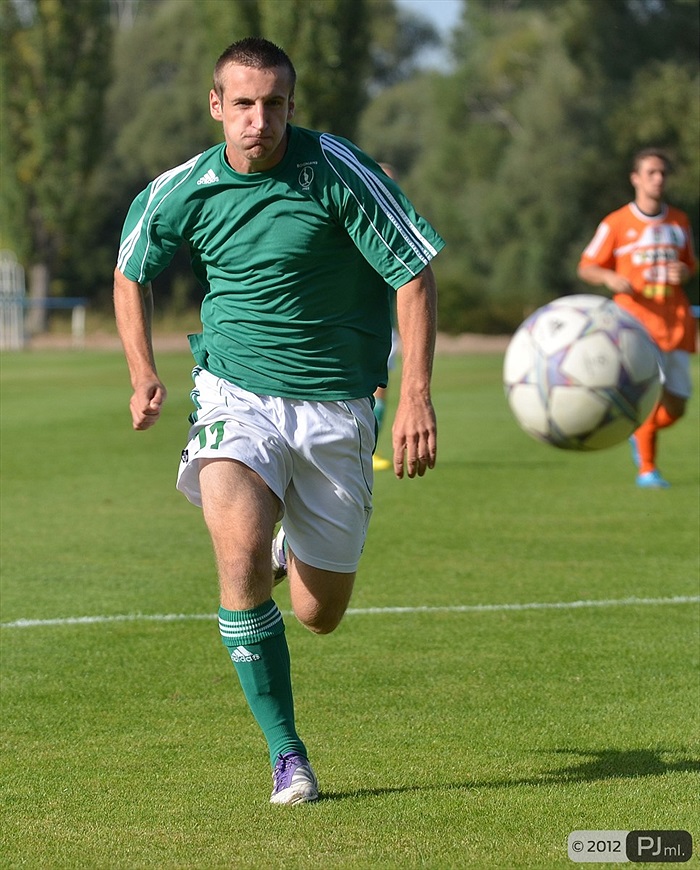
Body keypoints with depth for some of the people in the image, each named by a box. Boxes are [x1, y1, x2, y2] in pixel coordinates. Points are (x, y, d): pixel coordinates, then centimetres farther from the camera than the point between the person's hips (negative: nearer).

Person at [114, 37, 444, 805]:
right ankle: (286, 754, -14)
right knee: (241, 554, -27)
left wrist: (416, 394, -16)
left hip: (334, 405, 0)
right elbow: (131, 271, 16)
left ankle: (293, 549, 45)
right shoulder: (180, 192, -4)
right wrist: (142, 375, 3)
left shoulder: (336, 170, -13)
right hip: (235, 395, 0)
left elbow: (415, 273, -8)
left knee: (320, 614, 6)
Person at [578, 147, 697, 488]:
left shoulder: (679, 221, 11)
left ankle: (641, 435, 34)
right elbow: (586, 268, 3)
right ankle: (647, 469, -3)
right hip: (637, 322, -4)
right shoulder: (616, 224, -1)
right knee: (653, 394, -17)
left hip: (675, 322, 4)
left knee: (675, 407, 3)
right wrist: (610, 278, -18)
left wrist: (684, 273, -3)